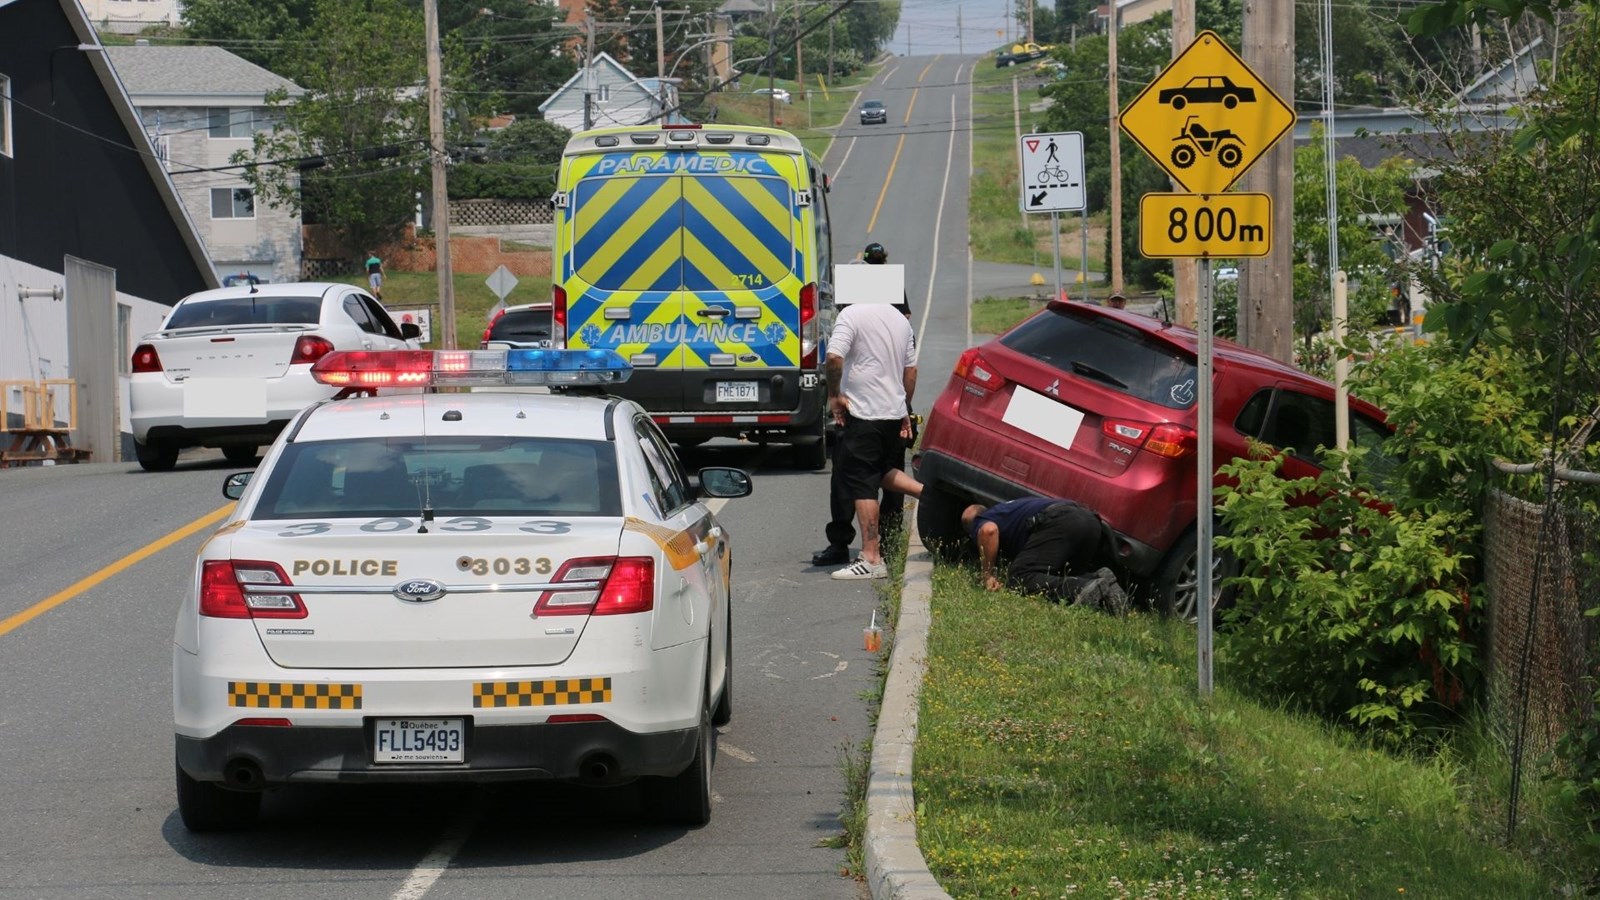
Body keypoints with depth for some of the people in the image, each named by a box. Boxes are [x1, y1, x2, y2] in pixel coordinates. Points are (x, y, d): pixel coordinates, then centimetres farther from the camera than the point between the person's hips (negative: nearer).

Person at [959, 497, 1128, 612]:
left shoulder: (979, 522, 18)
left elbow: (989, 530, -8)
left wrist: (988, 575, -2)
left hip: (1059, 522, -8)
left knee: (1020, 576, -13)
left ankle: (1082, 588, -35)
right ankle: (1097, 578, -10)